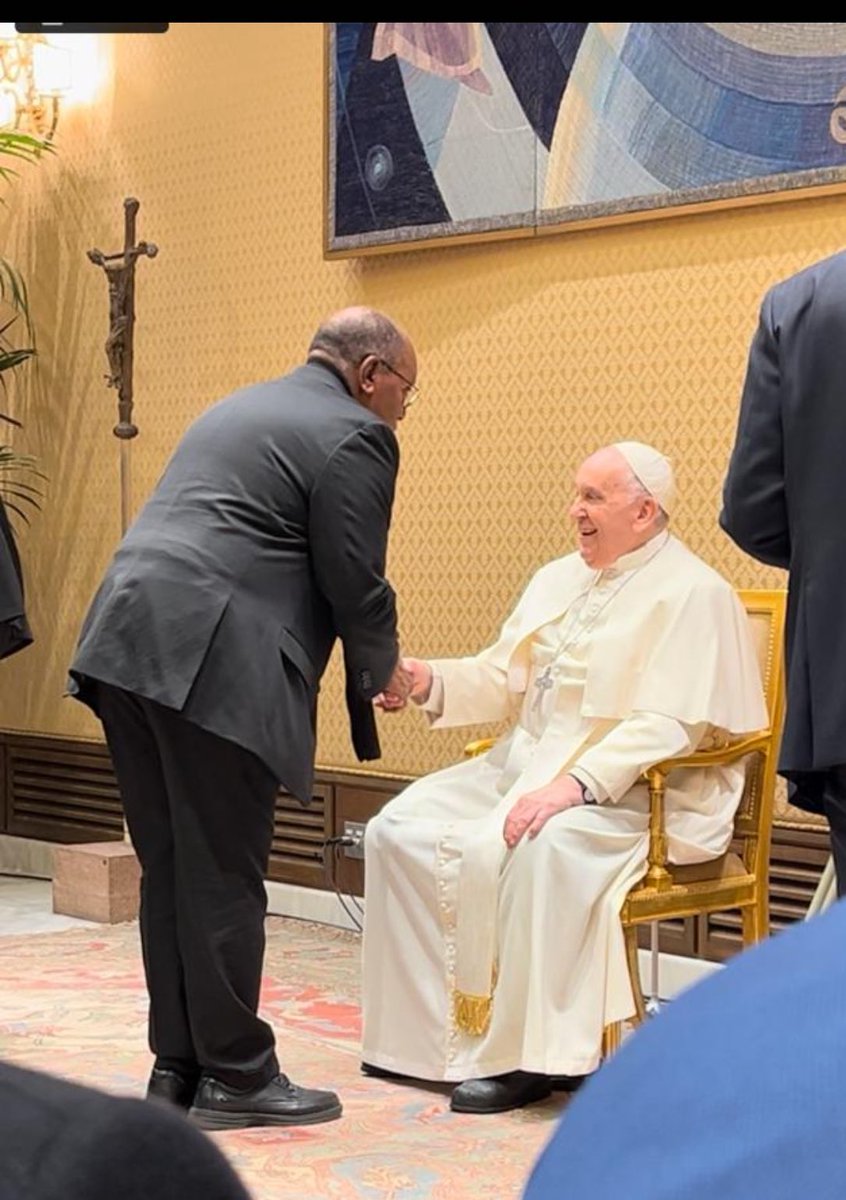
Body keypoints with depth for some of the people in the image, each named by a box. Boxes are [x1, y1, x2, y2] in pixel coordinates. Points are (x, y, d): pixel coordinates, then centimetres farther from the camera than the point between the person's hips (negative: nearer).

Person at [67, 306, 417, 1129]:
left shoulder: (239, 408, 26)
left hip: (127, 644, 9)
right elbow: (353, 582, -5)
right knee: (223, 879, -1)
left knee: (169, 870, 13)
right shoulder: (354, 436, -1)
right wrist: (383, 671, 14)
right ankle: (234, 1077, 7)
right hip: (211, 664, -8)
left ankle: (176, 1064, 19)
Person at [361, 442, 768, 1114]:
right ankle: (423, 1028, -2)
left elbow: (668, 725, -21)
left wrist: (576, 784, -30)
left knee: (536, 848, -36)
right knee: (401, 830, -7)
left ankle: (521, 1055, -22)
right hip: (526, 763, 8)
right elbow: (502, 679, 13)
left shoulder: (693, 595, -11)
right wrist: (432, 682, -7)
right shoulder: (559, 580, 15)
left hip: (629, 792, -8)